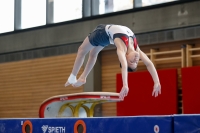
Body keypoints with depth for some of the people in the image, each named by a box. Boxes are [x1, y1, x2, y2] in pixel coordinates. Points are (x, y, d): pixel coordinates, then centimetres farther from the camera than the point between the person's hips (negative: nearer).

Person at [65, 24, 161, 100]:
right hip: (102, 32, -3)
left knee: (93, 53, 25)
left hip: (108, 34, 3)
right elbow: (124, 66, -56)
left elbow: (149, 64, -32)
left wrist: (157, 82, -39)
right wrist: (125, 85, -66)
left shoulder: (136, 49, -29)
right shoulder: (122, 47, -43)